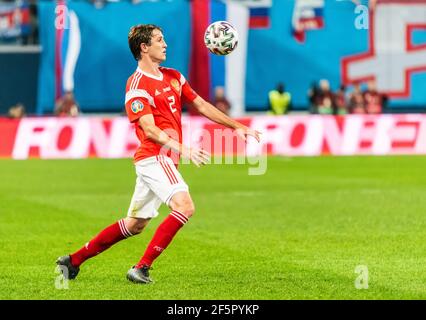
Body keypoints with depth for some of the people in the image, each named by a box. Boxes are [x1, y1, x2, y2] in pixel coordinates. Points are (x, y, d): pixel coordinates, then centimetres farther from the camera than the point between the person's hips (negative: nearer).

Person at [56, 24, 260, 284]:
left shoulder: (174, 77, 16)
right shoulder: (137, 84, -10)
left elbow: (202, 105, 20)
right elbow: (150, 130, -17)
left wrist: (237, 127, 14)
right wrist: (183, 149, -28)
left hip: (164, 159, 9)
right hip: (153, 157, -9)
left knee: (134, 225, 13)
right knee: (185, 206, -24)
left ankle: (74, 261, 21)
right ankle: (142, 268, -23)